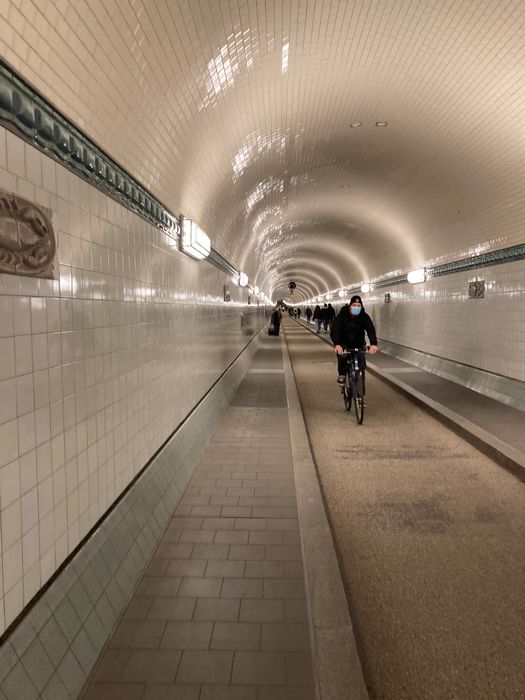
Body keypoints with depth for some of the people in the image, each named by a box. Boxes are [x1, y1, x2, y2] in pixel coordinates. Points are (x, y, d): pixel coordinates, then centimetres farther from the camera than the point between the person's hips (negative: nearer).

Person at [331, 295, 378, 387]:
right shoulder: (342, 315, -18)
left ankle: (361, 393, 7)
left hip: (358, 345, 2)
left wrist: (373, 344, -47)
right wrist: (337, 344, -49)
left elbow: (370, 329, -26)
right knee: (342, 355, -32)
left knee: (361, 367, -6)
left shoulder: (364, 317, -13)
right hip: (344, 343, -1)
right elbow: (335, 330, -30)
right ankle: (341, 375, -3)